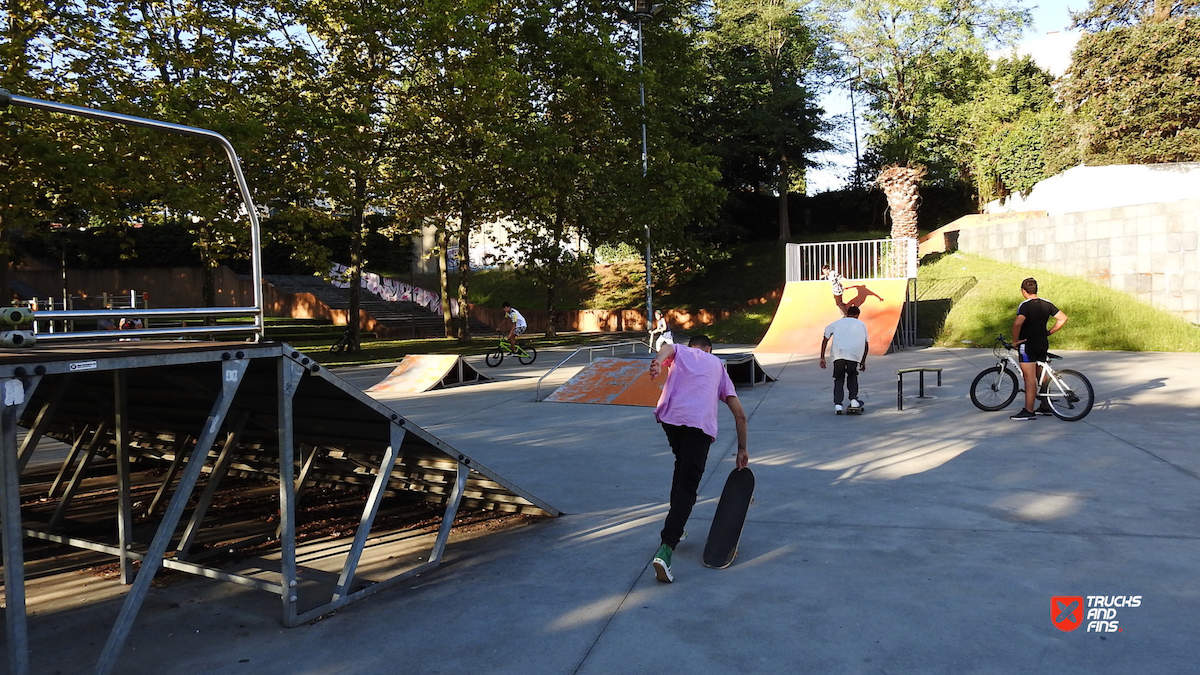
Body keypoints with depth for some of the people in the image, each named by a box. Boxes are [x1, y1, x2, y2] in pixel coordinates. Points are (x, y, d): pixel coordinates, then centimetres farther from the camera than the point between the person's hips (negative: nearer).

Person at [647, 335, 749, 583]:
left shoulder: (680, 351, 29)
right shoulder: (718, 366, 30)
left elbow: (666, 347, 0)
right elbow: (739, 414, 25)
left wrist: (658, 362, -22)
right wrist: (742, 449, 34)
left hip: (669, 415, 2)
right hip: (701, 423, -2)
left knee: (682, 466, 29)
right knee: (687, 487, -2)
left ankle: (674, 529, 34)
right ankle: (666, 549, -19)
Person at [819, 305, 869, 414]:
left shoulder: (837, 323, 25)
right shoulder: (861, 324, 26)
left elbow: (825, 340, 18)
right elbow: (866, 345, 27)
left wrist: (822, 358, 19)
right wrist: (863, 361, 36)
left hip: (838, 354, 0)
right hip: (855, 355, 0)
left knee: (838, 379, 13)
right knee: (852, 376, 26)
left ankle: (837, 405, 0)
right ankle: (853, 400, 17)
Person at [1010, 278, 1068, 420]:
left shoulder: (1025, 305, -15)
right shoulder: (1046, 304, 7)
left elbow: (1017, 323, -30)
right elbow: (1063, 319, 10)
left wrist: (1015, 340, -18)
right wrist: (1049, 333, 12)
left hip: (1027, 344, -8)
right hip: (1043, 343, 8)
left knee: (1030, 378, -7)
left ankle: (1029, 411, -7)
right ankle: (1045, 406, 25)